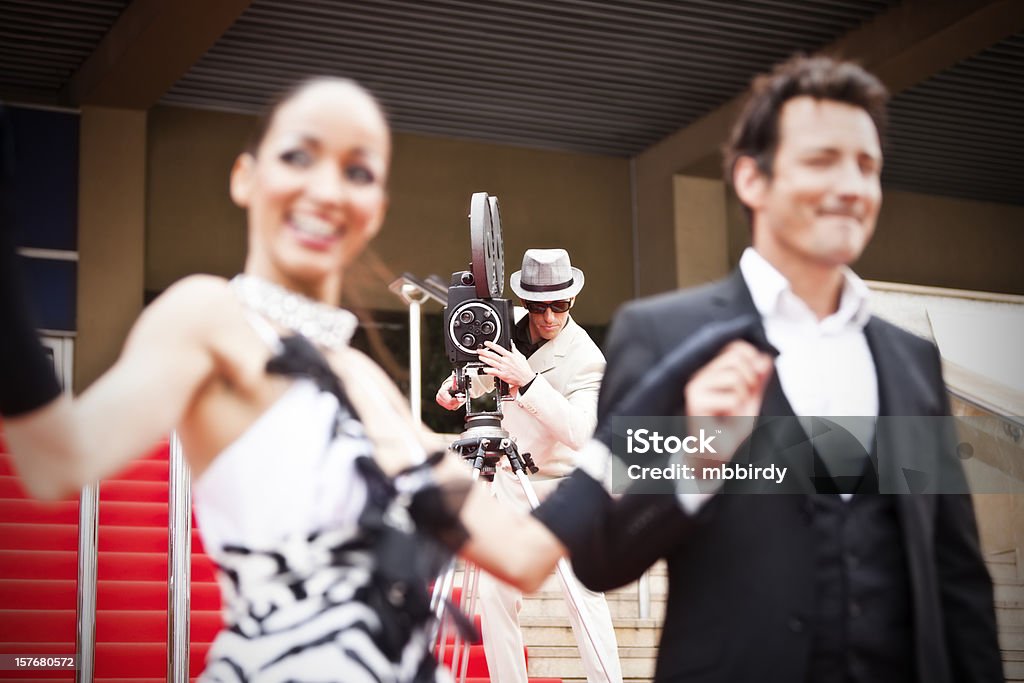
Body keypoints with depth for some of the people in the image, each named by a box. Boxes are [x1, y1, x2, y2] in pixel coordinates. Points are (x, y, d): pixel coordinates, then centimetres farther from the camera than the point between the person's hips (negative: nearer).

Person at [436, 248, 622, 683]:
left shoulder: (587, 359, -19)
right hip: (509, 479, 5)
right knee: (494, 593, 1)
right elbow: (484, 382, 16)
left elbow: (579, 431, -33)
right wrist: (457, 385, -6)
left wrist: (528, 381, -41)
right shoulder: (509, 329, -3)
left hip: (563, 484, -5)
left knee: (585, 595, -12)